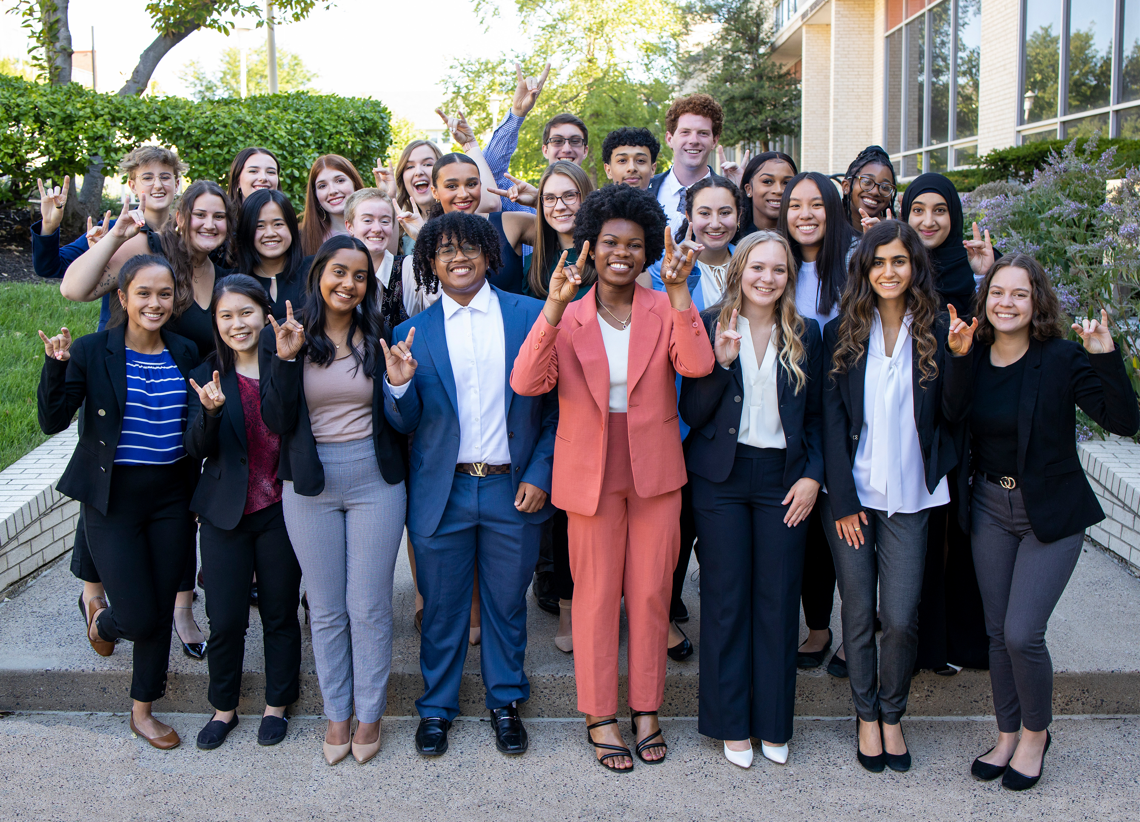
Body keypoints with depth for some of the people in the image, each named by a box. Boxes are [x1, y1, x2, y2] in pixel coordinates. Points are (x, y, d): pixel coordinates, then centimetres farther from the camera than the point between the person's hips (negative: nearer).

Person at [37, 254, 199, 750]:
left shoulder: (185, 354, 2)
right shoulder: (92, 352, -9)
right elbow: (53, 421, -15)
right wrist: (56, 365, -28)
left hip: (172, 497, 4)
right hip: (114, 498, -4)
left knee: (162, 613, 10)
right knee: (141, 619, -4)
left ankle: (143, 711, 30)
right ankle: (101, 620, 34)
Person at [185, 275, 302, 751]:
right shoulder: (209, 376, 1)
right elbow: (195, 450, -6)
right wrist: (210, 412, -26)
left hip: (280, 510, -1)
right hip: (226, 513, 1)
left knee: (280, 614, 11)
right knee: (224, 619, 6)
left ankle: (277, 705, 29)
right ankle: (223, 707, 27)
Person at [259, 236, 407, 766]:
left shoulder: (379, 338, 1)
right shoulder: (281, 337, -1)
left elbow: (398, 422, 3)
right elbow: (276, 422, -8)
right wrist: (286, 358, -18)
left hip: (375, 482, 0)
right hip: (310, 486, 0)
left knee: (369, 608, 5)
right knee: (326, 609, 11)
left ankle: (370, 715, 23)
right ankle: (336, 713, 27)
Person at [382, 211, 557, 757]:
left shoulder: (530, 315, -1)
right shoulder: (412, 334, 2)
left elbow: (556, 405, 0)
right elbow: (405, 425, 0)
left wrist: (539, 474, -8)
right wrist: (399, 386, -21)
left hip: (514, 490, 0)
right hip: (443, 492, 1)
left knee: (507, 603, 13)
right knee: (441, 605, 12)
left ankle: (506, 702, 33)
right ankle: (436, 707, 31)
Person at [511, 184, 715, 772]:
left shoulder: (665, 311, 0)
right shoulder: (566, 317, -2)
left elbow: (698, 365, -19)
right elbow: (527, 383, -18)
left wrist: (679, 292, -26)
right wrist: (554, 308, -27)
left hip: (657, 473, 1)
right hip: (591, 474, -1)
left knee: (651, 593, 9)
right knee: (596, 594, 7)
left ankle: (646, 709, 26)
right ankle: (599, 717, 20)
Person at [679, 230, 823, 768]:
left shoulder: (804, 335, 6)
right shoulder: (710, 327, -1)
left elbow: (815, 416, 11)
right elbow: (692, 413, -4)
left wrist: (812, 475, -2)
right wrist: (721, 362, -19)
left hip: (783, 476, 2)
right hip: (722, 476, -2)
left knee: (778, 598, 4)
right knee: (726, 597, 3)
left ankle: (774, 723, 19)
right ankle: (731, 723, 16)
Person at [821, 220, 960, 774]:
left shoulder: (937, 333, 2)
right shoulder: (841, 332, 2)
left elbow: (951, 415, -1)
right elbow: (832, 419, -1)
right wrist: (842, 500, -6)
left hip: (908, 498, 0)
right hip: (851, 494, 0)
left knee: (901, 619, -1)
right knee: (859, 614, 7)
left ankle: (892, 716, 22)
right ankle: (867, 716, 26)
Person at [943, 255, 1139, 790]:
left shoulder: (1062, 358, -14)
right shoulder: (974, 357, -2)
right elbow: (955, 417, -18)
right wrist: (960, 356, -27)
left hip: (1051, 512, -4)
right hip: (989, 506, 4)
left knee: (1023, 633, -8)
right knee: (998, 632, 12)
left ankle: (1035, 733, 18)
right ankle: (1007, 735, 30)